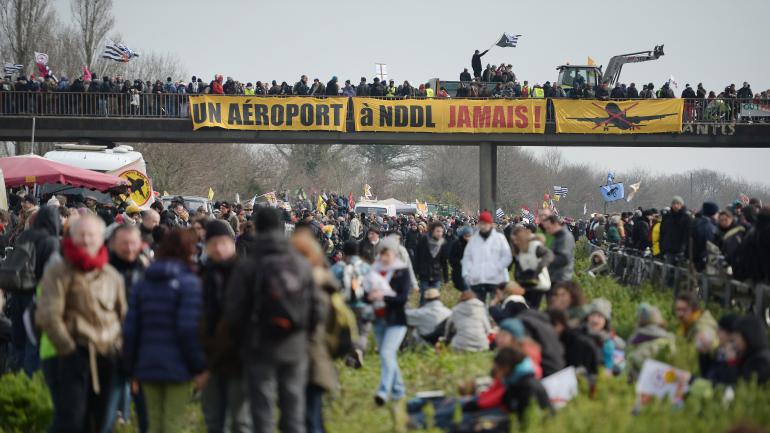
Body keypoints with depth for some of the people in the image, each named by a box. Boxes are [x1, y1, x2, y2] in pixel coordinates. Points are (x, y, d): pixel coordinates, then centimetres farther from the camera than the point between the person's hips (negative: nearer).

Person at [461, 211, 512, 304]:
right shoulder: (473, 239, 12)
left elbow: (507, 256, -1)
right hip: (477, 280, 3)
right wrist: (466, 273, -1)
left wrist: (498, 268, -13)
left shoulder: (499, 238, 3)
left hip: (496, 279, -3)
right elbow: (467, 258, 12)